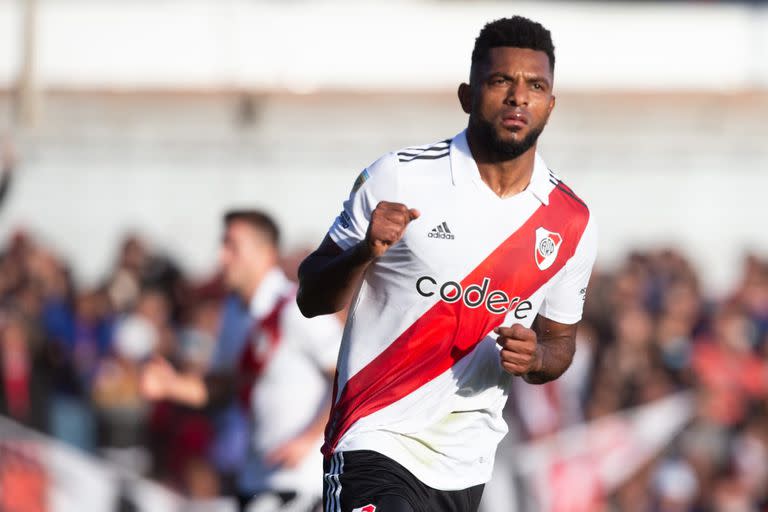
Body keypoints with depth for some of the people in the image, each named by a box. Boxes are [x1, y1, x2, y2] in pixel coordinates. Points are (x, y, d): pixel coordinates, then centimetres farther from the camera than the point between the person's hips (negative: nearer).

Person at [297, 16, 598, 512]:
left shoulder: (572, 224, 5)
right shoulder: (398, 178, -6)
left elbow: (560, 340, 18)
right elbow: (312, 299, 0)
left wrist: (535, 358, -6)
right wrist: (366, 252, -21)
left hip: (468, 466, 5)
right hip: (379, 443, -5)